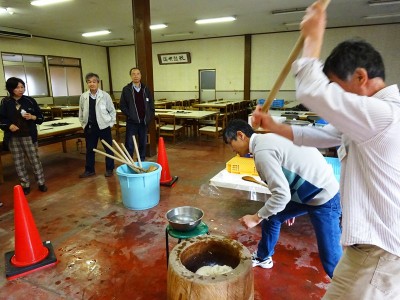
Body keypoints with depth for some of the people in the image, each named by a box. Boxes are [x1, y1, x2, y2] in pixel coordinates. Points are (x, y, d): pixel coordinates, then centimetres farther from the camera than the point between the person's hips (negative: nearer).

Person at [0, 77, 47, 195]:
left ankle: (41, 182, 17)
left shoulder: (30, 100, -1)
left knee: (35, 160, 4)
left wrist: (32, 117, -15)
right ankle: (25, 185, 20)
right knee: (18, 163, 8)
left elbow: (41, 117, 4)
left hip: (29, 136, -1)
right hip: (13, 137, 1)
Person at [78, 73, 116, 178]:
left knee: (108, 148, 7)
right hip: (89, 127, 3)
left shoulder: (105, 95, -6)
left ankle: (109, 169, 21)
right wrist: (83, 124, 8)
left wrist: (111, 123, -3)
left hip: (104, 126, -2)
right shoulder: (83, 96, 0)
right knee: (89, 149, 11)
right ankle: (89, 170, 24)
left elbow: (112, 110, 1)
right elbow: (81, 112, 11)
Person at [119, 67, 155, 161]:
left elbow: (151, 104, 8)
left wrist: (150, 116, -1)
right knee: (129, 144, 0)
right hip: (132, 122, -3)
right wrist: (129, 115, -9)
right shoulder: (126, 89, -1)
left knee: (143, 144, 11)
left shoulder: (146, 89, 6)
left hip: (144, 121, 3)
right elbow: (122, 105, -1)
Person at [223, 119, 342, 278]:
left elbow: (282, 194, -27)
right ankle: (263, 257, 40)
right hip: (313, 190, 10)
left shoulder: (262, 151, -24)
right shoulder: (267, 139, 5)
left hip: (323, 198, -10)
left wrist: (256, 218, -15)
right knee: (271, 215, 18)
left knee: (330, 258, -4)